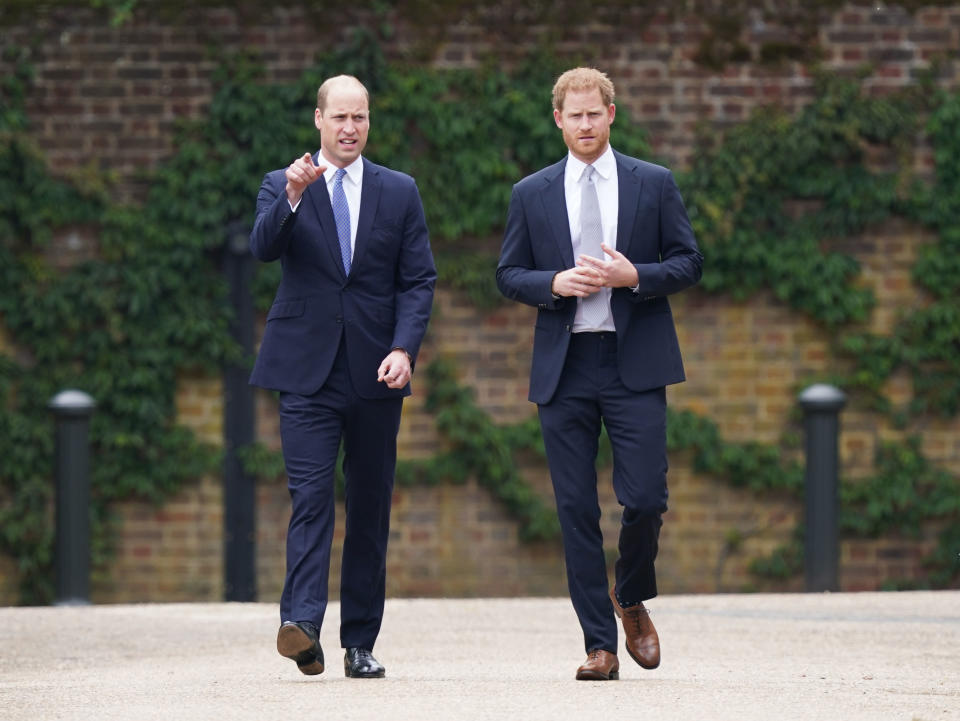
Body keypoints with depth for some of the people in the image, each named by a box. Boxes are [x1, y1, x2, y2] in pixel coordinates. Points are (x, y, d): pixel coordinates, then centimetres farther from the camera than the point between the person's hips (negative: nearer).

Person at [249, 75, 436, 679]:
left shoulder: (399, 192, 10)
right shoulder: (283, 186, 7)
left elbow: (419, 280, 5)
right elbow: (264, 248, -11)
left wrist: (404, 348, -9)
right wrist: (292, 197, -29)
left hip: (375, 372, 2)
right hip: (307, 369, -2)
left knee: (371, 506, 5)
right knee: (311, 497, -14)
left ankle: (361, 642, 10)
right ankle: (302, 625, -24)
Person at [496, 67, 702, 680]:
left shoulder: (654, 185, 7)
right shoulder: (532, 195, 10)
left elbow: (689, 263, 5)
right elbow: (508, 275, 12)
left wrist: (635, 276, -12)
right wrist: (555, 283, -8)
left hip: (635, 362, -1)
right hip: (564, 367, 1)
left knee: (645, 497, -10)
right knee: (577, 509, 0)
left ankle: (632, 599, 19)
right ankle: (600, 645, 5)